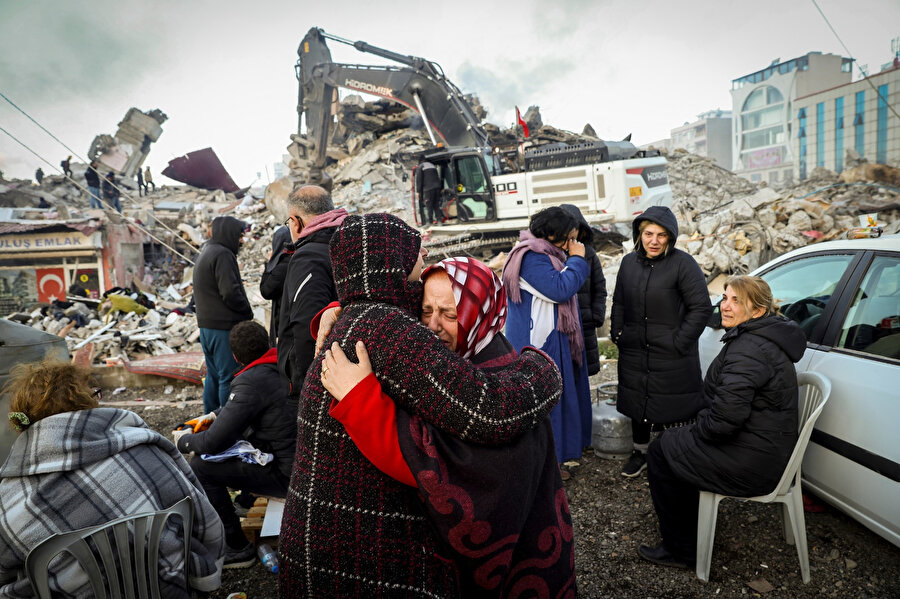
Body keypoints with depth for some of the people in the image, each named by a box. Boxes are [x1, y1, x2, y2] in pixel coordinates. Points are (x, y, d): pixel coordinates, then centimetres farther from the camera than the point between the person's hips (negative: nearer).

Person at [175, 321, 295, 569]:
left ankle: (237, 549, 4)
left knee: (200, 467, -7)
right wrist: (215, 415, 19)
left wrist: (184, 442, 3)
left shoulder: (250, 382, -22)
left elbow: (214, 442, -18)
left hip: (286, 473, -9)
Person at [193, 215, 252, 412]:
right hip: (224, 326, -10)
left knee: (213, 375, 17)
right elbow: (230, 292, -22)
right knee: (229, 377, -4)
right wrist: (247, 312, -7)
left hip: (206, 325, 10)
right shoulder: (222, 254, -14)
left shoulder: (205, 252, 18)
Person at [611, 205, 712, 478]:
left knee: (673, 405, 4)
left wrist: (680, 341, -14)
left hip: (672, 355, -5)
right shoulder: (629, 262, 6)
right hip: (634, 353, 6)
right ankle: (640, 452, 35)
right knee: (637, 402, 16)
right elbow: (618, 303, 17)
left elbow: (701, 308, -12)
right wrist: (617, 334, 8)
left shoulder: (683, 264, -12)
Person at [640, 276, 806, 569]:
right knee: (675, 439, 21)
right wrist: (699, 429, 9)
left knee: (661, 451, 2)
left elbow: (726, 415, -32)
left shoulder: (749, 349, -25)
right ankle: (690, 533, 32)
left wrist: (697, 431, -13)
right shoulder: (762, 338, 8)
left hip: (752, 464, -10)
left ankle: (681, 550, 15)